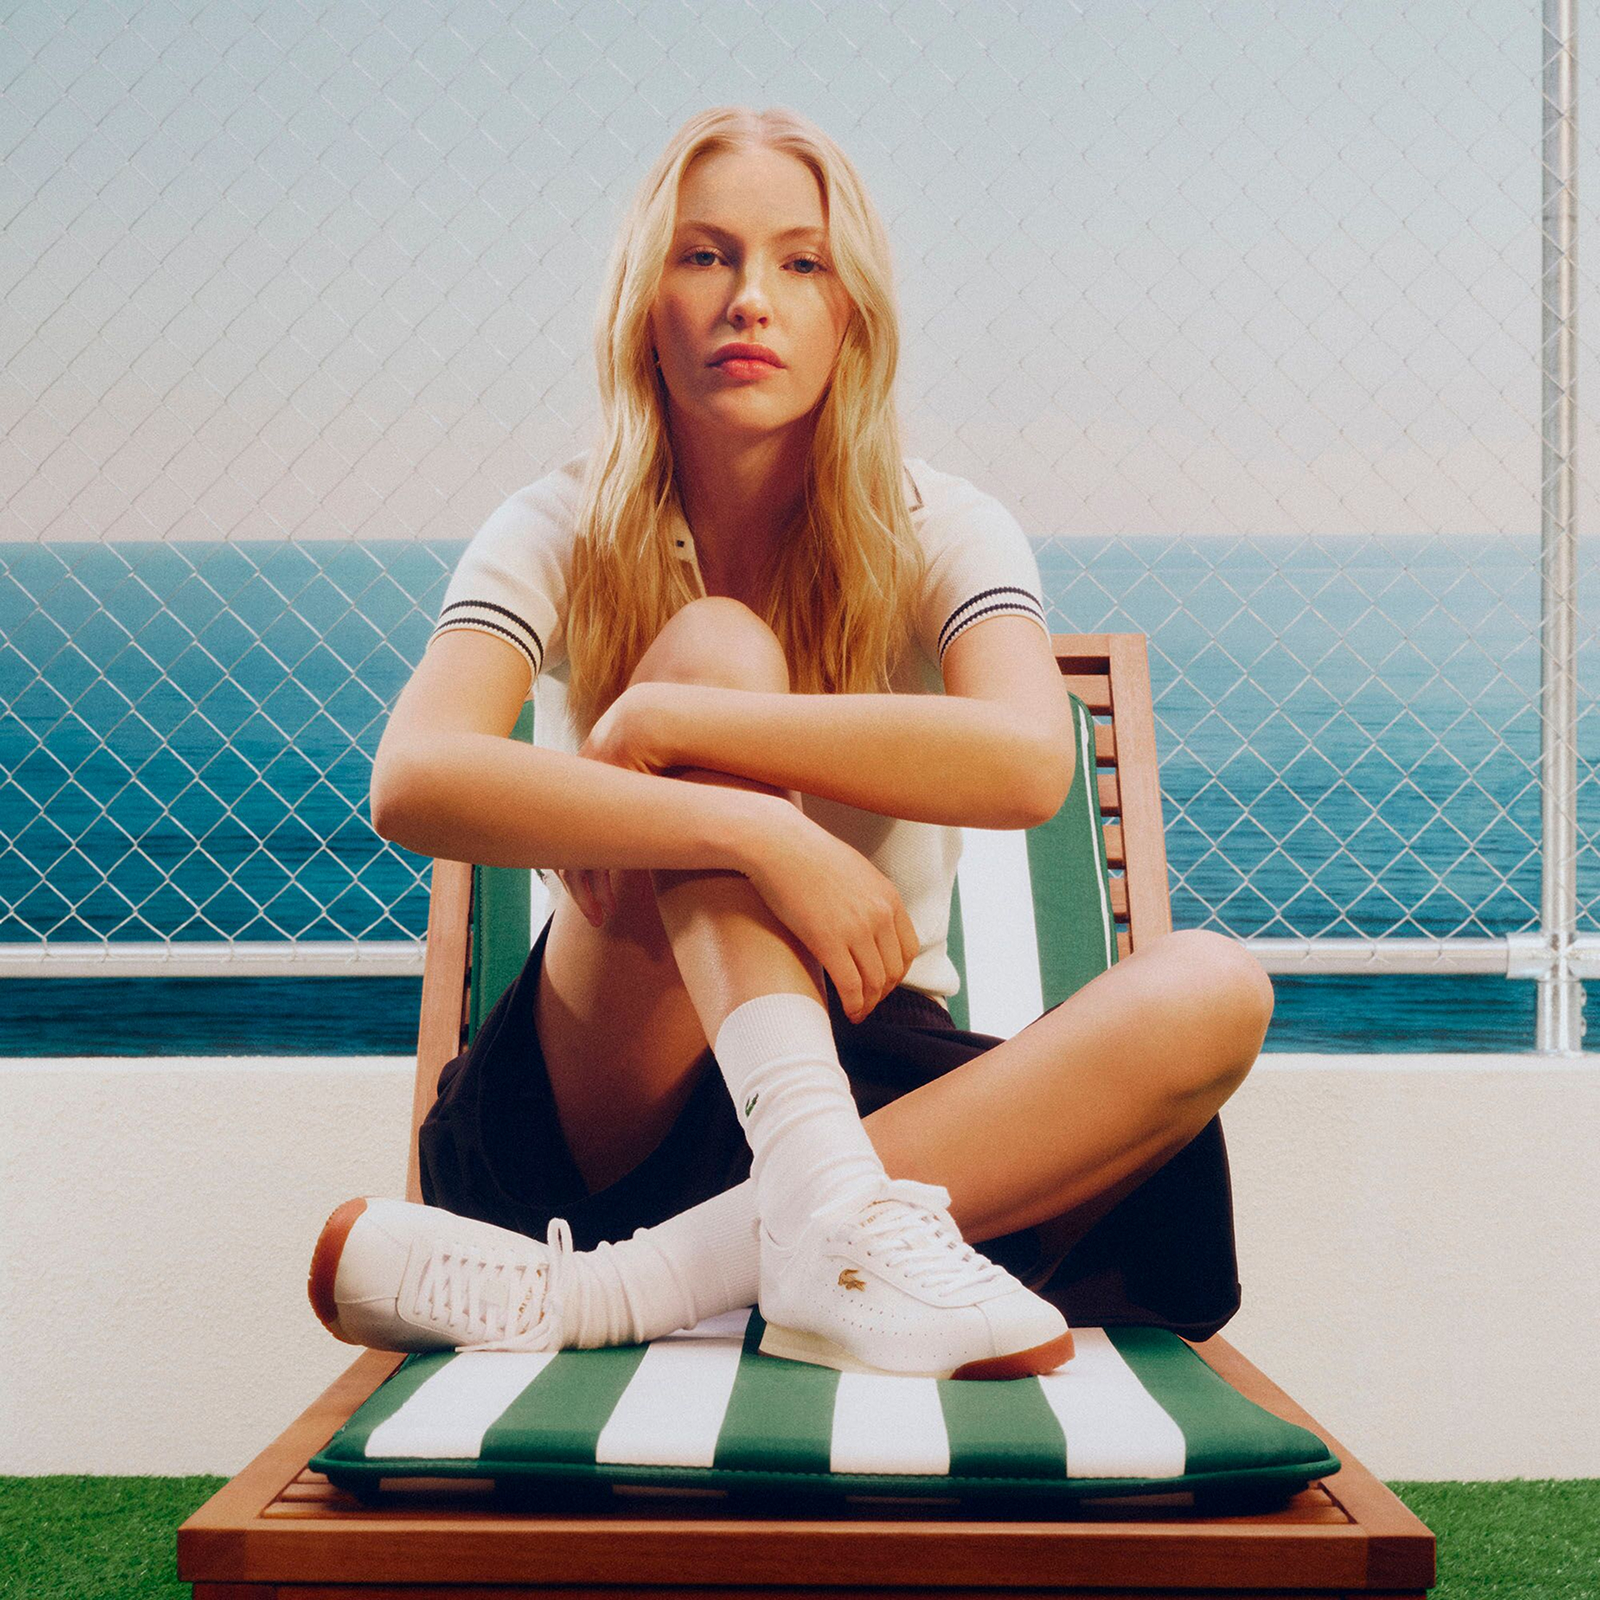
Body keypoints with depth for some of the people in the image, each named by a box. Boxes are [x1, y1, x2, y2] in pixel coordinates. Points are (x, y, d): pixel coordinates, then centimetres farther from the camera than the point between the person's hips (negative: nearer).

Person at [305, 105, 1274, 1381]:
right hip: (617, 1110, -1)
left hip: (870, 1077, 2)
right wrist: (765, 837, -33)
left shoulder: (939, 535, -1)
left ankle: (585, 1292, -37)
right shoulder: (561, 538, -3)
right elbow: (412, 785, -23)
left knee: (1212, 988, -26)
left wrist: (662, 722, -25)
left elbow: (1029, 763, -24)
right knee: (714, 641, -21)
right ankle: (834, 1222, -39)